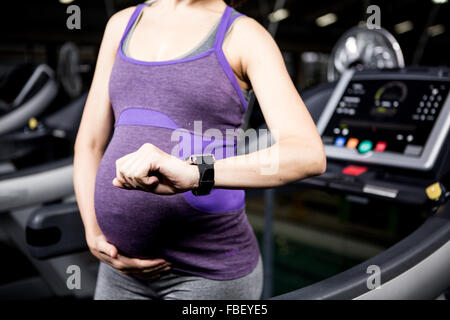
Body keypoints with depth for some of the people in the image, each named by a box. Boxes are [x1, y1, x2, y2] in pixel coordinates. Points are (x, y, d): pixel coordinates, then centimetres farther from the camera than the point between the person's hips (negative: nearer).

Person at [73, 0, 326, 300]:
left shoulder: (246, 36, -7)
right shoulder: (124, 24, 10)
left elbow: (309, 156, -22)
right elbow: (89, 144, 11)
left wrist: (194, 176, -38)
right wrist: (95, 238, -3)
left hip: (210, 269, -5)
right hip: (132, 264, 6)